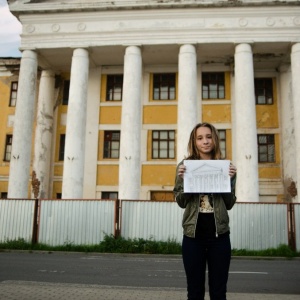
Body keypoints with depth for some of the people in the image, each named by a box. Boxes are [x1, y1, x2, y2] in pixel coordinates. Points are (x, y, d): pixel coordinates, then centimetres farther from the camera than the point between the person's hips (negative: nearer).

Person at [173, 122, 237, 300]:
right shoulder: (185, 166, 1)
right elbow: (181, 203, 0)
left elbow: (229, 204, 3)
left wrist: (229, 180, -11)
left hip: (219, 234, 1)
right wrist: (183, 179, -16)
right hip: (193, 234, -1)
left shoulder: (225, 166, 4)